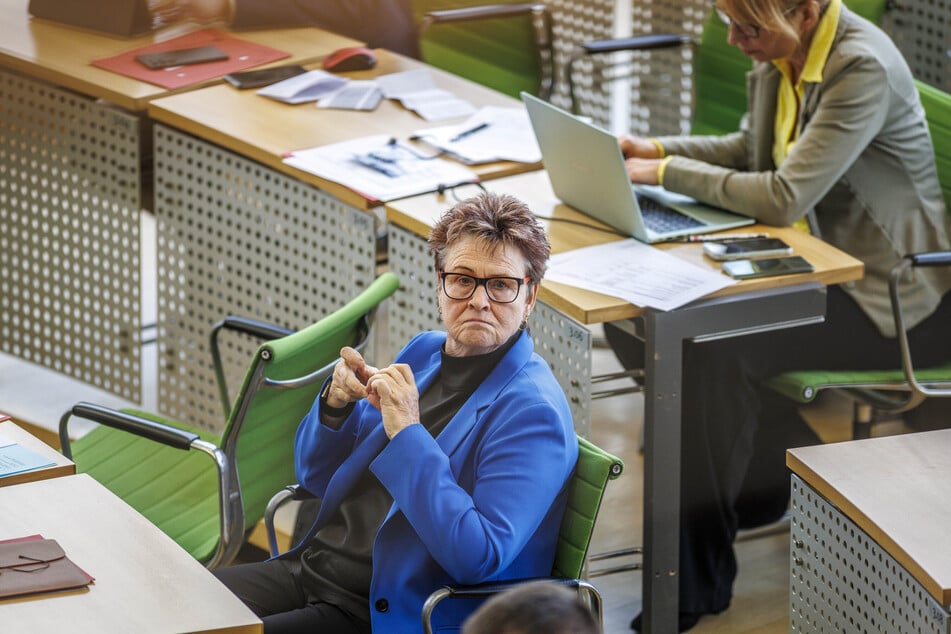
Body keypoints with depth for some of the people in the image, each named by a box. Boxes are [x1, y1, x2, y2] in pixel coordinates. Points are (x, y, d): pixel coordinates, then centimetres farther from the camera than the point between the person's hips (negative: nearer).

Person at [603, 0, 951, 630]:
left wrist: (670, 172, -19)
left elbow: (785, 198, -29)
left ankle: (698, 580, -16)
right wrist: (660, 149, 3)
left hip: (889, 295, -9)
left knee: (718, 351, -27)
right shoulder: (780, 56, 1)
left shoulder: (864, 69, -25)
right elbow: (751, 150, 19)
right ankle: (772, 466, 13)